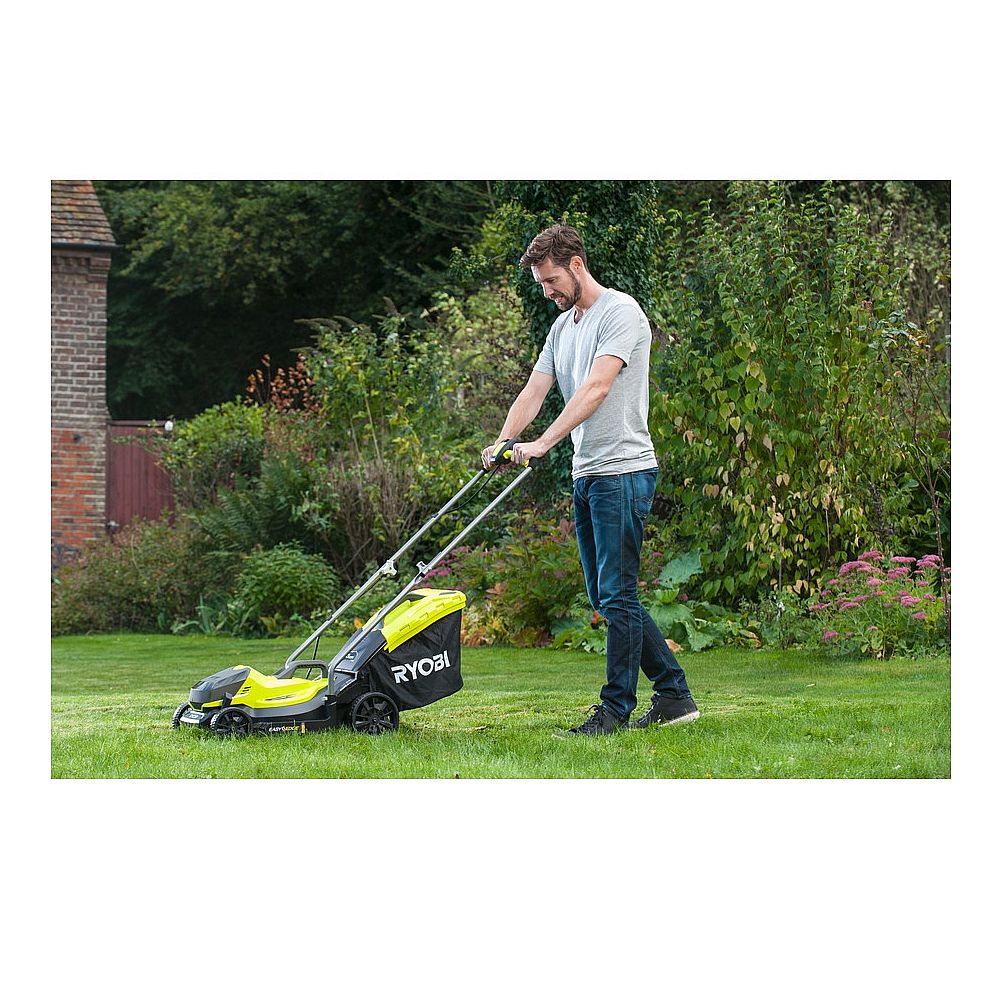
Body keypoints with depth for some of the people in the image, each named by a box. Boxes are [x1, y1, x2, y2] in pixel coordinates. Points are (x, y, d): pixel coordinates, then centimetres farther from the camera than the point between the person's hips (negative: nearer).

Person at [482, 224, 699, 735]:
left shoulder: (620, 312, -11)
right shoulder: (562, 326, 17)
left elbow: (596, 388, -22)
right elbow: (534, 390, 11)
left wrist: (543, 444, -29)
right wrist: (503, 442, -6)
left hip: (623, 469, -10)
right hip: (586, 475, 10)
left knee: (617, 595, -8)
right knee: (606, 596, 11)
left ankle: (616, 707, -2)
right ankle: (674, 693, 16)